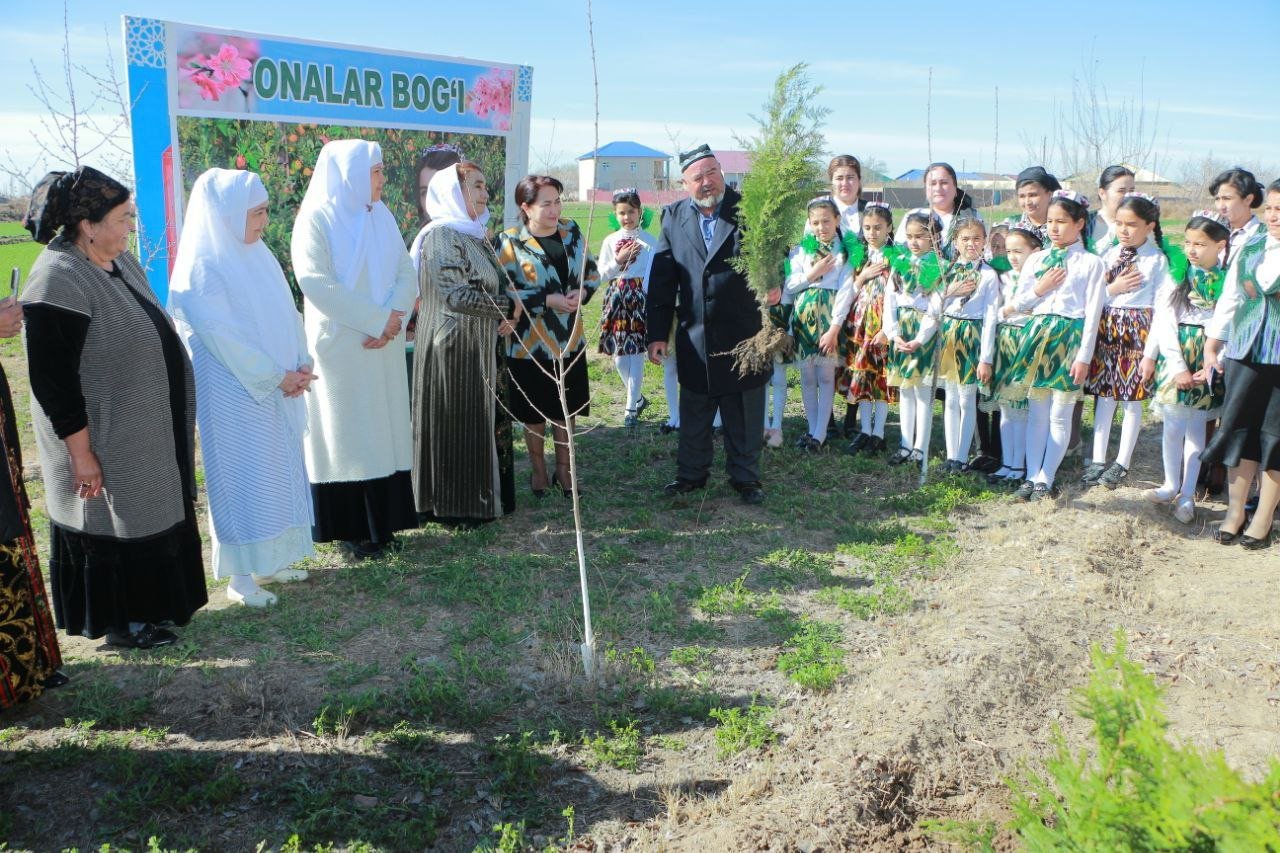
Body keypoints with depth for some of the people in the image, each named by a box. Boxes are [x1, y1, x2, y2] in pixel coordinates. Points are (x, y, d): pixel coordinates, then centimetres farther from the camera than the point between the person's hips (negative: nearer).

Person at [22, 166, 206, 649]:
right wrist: (82, 453, -20)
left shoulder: (119, 261, 4)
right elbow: (52, 380, -23)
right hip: (106, 443, -9)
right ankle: (120, 623, 26)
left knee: (151, 517, 20)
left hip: (145, 432, 9)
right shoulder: (59, 281, -23)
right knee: (114, 526, 7)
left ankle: (150, 605, 38)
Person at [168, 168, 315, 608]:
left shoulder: (257, 255, 8)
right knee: (243, 478, 0)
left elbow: (287, 314, 9)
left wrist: (302, 364, -5)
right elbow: (223, 335, -19)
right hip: (236, 393, -8)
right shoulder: (202, 267, -15)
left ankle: (270, 560, 27)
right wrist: (276, 376, -17)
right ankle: (240, 576, 12)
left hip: (278, 388, 8)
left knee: (280, 473, 13)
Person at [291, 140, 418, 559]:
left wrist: (393, 318, -13)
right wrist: (374, 321, -17)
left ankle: (381, 521, 17)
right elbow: (315, 281, -18)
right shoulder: (317, 218, -8)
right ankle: (350, 528, 10)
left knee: (383, 428, 8)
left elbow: (406, 273, 6)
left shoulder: (381, 216, 10)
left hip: (384, 347, 6)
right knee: (345, 431, 1)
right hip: (340, 345, -6)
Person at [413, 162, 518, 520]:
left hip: (481, 347, 9)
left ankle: (482, 497, 24)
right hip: (455, 347, -9)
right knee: (457, 426, 1)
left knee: (486, 421, 13)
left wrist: (504, 317, 1)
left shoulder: (475, 234, 13)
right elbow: (456, 296, -22)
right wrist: (509, 307, -15)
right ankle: (456, 505, 12)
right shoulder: (442, 235, -14)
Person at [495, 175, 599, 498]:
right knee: (535, 412, 9)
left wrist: (583, 292, -11)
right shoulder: (510, 242, -11)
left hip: (569, 340, 4)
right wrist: (548, 300, -21)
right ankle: (538, 470, 27)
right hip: (530, 344, -4)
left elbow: (592, 271, 11)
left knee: (566, 409, 13)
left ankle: (563, 469, 29)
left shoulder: (571, 231, 3)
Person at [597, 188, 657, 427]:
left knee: (636, 352, -3)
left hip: (640, 297, -4)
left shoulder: (649, 241, -2)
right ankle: (638, 397, 26)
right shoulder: (610, 241, 8)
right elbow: (602, 273, 6)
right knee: (618, 354, 5)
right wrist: (618, 260, -9)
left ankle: (631, 407, 6)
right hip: (616, 297, 4)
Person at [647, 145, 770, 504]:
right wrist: (657, 333, 0)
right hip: (694, 337, 2)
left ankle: (745, 477, 26)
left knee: (744, 416, 10)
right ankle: (691, 473, 32)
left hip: (744, 334, -2)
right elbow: (661, 279, 2)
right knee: (693, 414, 15)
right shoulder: (673, 216, 2)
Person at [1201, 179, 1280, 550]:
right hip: (1246, 350, 4)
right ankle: (1235, 511, 17)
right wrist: (1212, 342, 14)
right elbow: (1229, 297, 14)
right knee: (1239, 427, 5)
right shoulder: (1250, 248, 9)